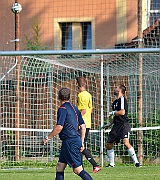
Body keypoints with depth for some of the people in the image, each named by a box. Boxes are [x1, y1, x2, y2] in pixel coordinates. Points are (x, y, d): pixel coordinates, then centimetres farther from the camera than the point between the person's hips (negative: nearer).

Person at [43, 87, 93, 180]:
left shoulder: (63, 109, -11)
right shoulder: (74, 108, 15)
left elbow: (59, 127, -19)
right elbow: (83, 125, 16)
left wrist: (48, 137, -8)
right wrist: (82, 141, 21)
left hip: (70, 142, -9)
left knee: (78, 169, -8)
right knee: (59, 167, 10)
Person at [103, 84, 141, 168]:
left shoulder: (122, 99, -7)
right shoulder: (115, 102, 21)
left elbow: (122, 112, -18)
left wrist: (112, 112, -4)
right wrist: (109, 124, 23)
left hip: (123, 125, -10)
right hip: (116, 126, 10)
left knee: (126, 142, -25)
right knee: (108, 145, 8)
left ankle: (136, 162, -20)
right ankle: (111, 164, 19)